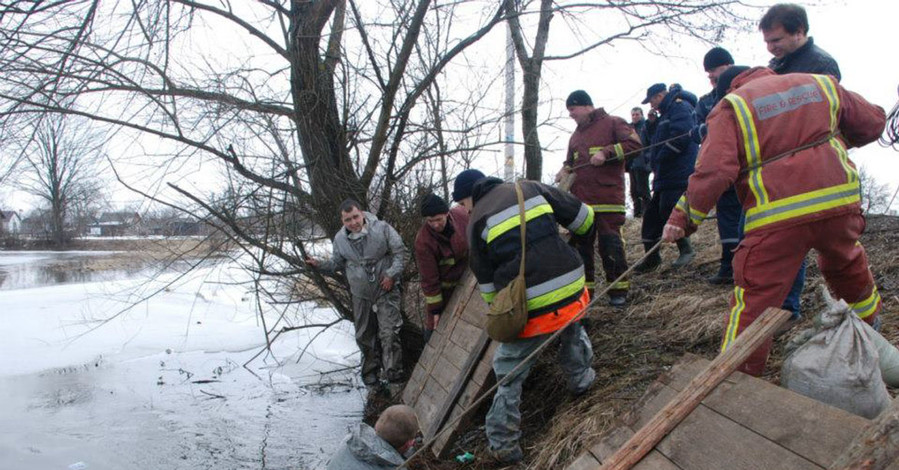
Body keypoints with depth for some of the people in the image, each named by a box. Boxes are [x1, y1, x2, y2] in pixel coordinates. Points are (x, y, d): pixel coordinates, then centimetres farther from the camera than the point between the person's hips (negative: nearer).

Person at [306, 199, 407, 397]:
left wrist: (392, 274, -14)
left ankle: (395, 380, 0)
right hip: (361, 297, 4)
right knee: (365, 339, 10)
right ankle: (372, 382, 23)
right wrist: (320, 264, -5)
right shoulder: (340, 239, -1)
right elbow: (336, 263, 13)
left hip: (385, 292, -4)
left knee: (389, 335, -10)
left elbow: (399, 251, -4)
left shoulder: (382, 228, -12)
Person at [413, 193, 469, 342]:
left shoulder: (461, 214, -23)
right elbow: (429, 279, -22)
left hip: (465, 276, 4)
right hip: (443, 286, -4)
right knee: (435, 324, 1)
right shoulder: (423, 241, -31)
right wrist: (435, 309, -15)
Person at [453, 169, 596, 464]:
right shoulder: (530, 189, 9)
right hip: (572, 293, 4)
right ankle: (581, 378, 46)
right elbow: (582, 216, 12)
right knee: (572, 329, 39)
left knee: (509, 371, 11)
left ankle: (503, 445, 14)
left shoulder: (477, 222, 3)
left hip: (532, 309, -3)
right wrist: (583, 237, 34)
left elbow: (487, 282, 7)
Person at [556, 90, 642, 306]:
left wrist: (606, 152, -15)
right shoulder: (575, 136, 24)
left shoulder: (613, 123, 3)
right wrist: (565, 171, 9)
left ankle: (619, 290, 6)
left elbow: (634, 143, -8)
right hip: (581, 199, 6)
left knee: (610, 243, -6)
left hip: (608, 198, -6)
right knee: (581, 244, 6)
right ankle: (585, 289, 15)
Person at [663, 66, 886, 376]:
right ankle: (869, 322, 55)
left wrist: (683, 218, -3)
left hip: (778, 216, -5)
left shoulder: (730, 107, 3)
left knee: (754, 300, -1)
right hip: (839, 200, 5)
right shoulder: (820, 84, 17)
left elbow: (713, 171, -11)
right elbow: (872, 123, 24)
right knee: (846, 262, 33)